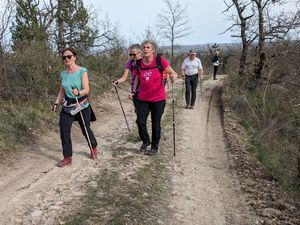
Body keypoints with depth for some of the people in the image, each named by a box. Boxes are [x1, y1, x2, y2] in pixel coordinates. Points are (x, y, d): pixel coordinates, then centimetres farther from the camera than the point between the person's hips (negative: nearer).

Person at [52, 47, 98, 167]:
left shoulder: (82, 71, -14)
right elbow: (62, 91, 12)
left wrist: (78, 92, -40)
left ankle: (93, 148, 40)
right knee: (64, 131, -4)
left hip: (82, 106, -4)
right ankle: (67, 157, 9)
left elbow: (86, 90, -21)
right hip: (67, 106, 4)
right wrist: (56, 103, 3)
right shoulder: (63, 74, 2)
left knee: (86, 130, 12)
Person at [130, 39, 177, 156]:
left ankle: (154, 147, 28)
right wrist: (134, 91, 7)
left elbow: (173, 73, -9)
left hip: (158, 99, -3)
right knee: (140, 121, 1)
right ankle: (145, 141, 29)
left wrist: (173, 76, -31)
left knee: (156, 124, 7)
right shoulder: (139, 63, 0)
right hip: (142, 99, 3)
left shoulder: (160, 61, -11)